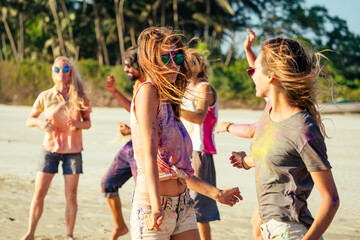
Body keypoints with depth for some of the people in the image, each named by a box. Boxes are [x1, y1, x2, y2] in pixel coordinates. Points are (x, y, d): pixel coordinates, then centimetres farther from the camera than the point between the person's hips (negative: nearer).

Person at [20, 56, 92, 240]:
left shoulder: (80, 97, -2)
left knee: (71, 196, 1)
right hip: (50, 149, 0)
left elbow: (88, 122, 5)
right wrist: (40, 123, -17)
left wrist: (78, 124, -17)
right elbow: (29, 120, 5)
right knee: (39, 193, -2)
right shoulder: (45, 97, -2)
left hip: (72, 150, 0)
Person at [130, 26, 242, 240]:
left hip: (183, 205, 8)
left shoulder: (168, 102, 17)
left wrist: (217, 194, 25)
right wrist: (156, 206, -27)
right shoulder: (147, 91, -7)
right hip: (154, 208, -8)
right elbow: (149, 153, -18)